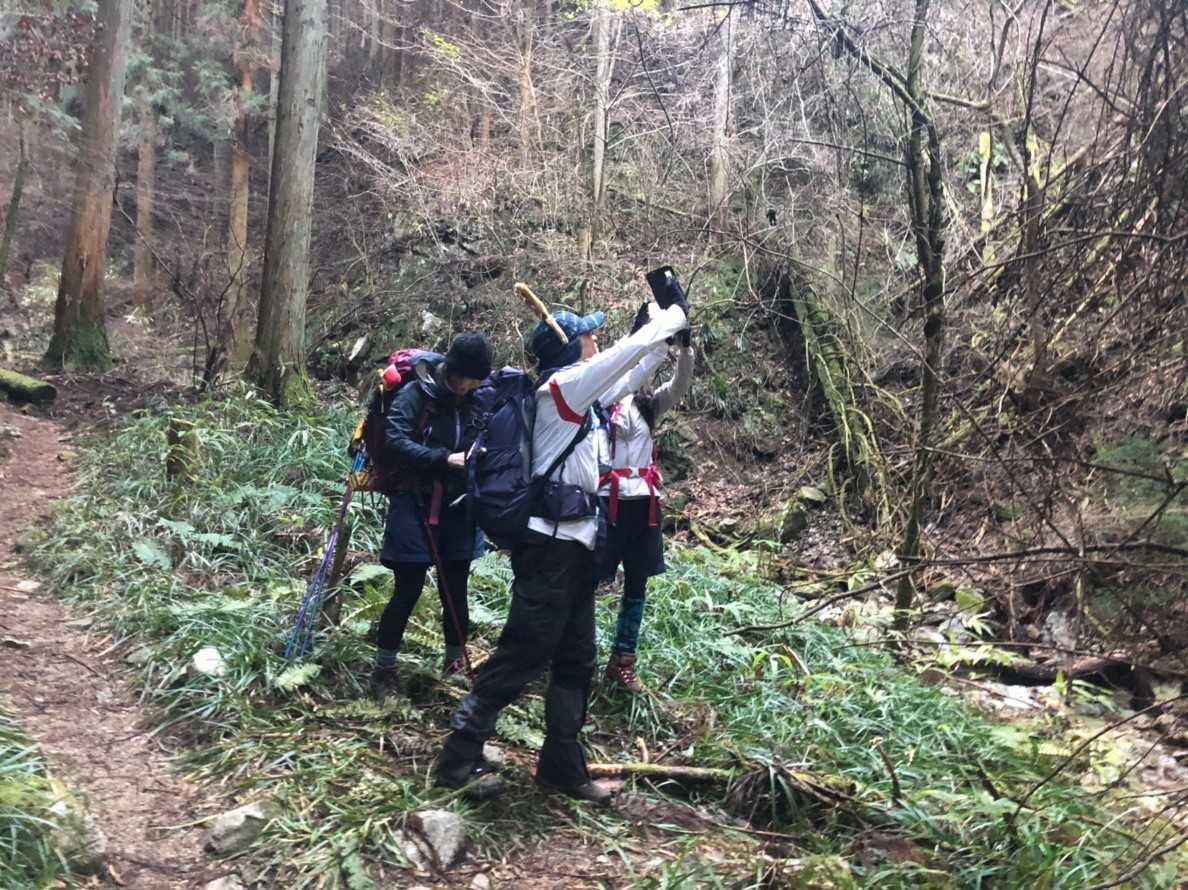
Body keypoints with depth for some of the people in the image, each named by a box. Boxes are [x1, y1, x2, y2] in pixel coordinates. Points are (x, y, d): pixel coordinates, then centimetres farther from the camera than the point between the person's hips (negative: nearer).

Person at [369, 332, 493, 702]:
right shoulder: (415, 394, -12)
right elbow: (396, 440, -19)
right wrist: (445, 459, -26)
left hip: (459, 508, 4)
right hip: (416, 506, -4)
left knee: (455, 590, 10)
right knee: (408, 589, 0)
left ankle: (456, 662, 27)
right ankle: (384, 668, 15)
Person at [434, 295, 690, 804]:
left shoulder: (574, 392, 15)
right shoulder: (564, 384, -10)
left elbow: (627, 380, 30)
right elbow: (630, 349, -10)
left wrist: (666, 341, 23)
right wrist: (674, 316, 6)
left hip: (571, 544, 10)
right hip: (553, 543, -10)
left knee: (576, 661, 12)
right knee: (521, 657, -6)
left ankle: (562, 765, 20)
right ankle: (459, 760, 2)